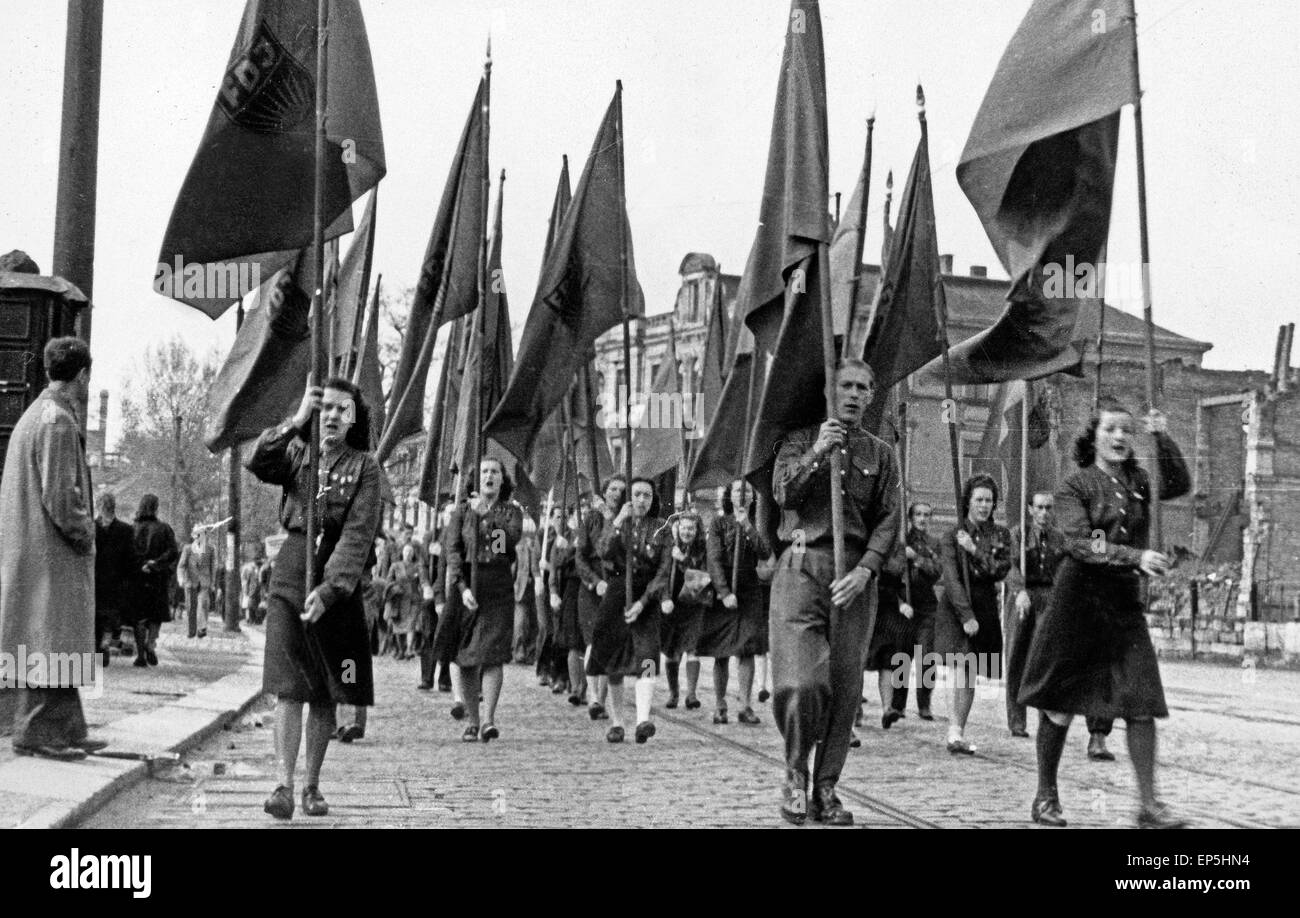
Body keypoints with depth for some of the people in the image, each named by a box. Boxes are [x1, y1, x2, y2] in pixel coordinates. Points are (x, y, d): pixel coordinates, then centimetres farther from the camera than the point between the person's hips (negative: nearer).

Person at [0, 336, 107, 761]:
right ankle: (36, 733, -1)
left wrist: (80, 528, 16)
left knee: (60, 646, 13)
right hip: (51, 551, -10)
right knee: (47, 644, -5)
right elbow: (60, 496, -21)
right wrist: (85, 532, -7)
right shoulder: (58, 422, -15)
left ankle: (68, 730, 18)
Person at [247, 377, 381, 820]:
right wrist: (296, 421, -25)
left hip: (339, 582, 0)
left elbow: (358, 535, -10)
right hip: (290, 572, 0)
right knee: (288, 687, -8)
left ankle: (313, 785, 15)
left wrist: (329, 589, -21)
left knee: (325, 693, 6)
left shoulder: (364, 467, 0)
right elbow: (257, 464, -15)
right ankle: (284, 784, -12)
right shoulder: (296, 453, 7)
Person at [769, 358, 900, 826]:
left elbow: (888, 521, 5)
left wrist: (864, 571, -10)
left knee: (845, 687, 2)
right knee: (800, 682, -14)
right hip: (802, 566, -2)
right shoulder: (801, 440, 12)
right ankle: (795, 773, 9)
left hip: (854, 574, 2)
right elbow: (782, 493, -4)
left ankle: (826, 789, 13)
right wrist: (816, 453, -16)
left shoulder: (881, 454, 14)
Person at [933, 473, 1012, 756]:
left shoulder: (1000, 535, 9)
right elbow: (952, 579, -10)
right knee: (963, 664, -21)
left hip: (985, 610, 3)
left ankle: (957, 733, 11)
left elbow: (1001, 570, -5)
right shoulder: (952, 536, -1)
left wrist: (974, 549, -13)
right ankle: (956, 731, -23)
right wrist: (966, 616, -18)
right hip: (955, 610, -3)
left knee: (970, 676, 3)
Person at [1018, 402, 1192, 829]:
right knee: (1060, 704, 3)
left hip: (1125, 601, 4)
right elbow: (1081, 545, -15)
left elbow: (1179, 485, -6)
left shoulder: (1137, 481, 11)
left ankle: (1148, 803, 0)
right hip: (1078, 597, -4)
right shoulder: (1075, 486, -3)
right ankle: (1045, 797, 17)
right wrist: (1136, 557, -25)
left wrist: (1161, 438, -14)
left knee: (1142, 704, -5)